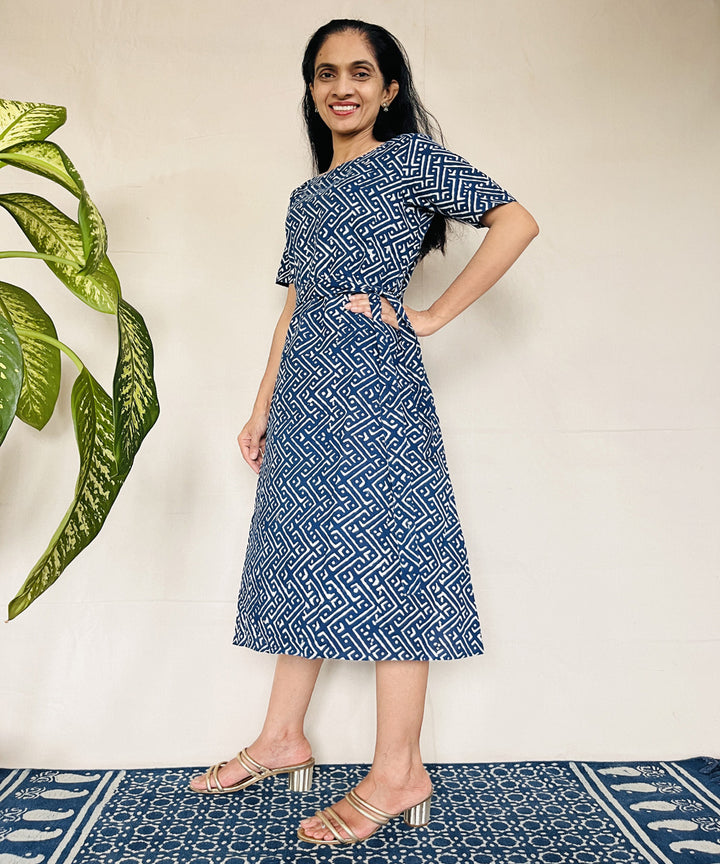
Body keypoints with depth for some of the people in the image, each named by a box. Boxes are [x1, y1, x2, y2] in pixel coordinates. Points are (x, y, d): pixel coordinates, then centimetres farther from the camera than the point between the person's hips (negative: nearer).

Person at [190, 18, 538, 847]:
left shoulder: (410, 158, 4)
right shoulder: (306, 196, 23)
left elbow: (516, 222, -8)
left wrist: (429, 317, -10)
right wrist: (262, 408, 15)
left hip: (371, 382, -7)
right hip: (305, 389, 8)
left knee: (382, 555, -8)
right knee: (307, 556, 9)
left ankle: (399, 772, 3)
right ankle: (283, 738, 21)